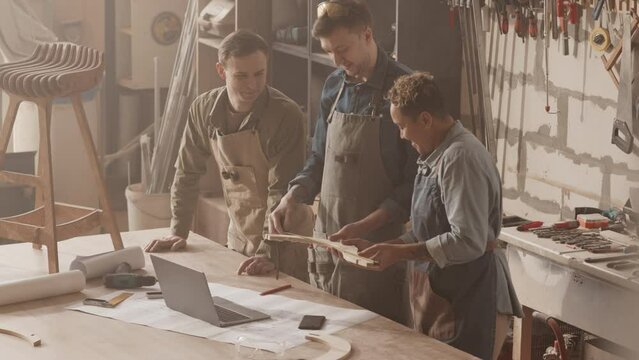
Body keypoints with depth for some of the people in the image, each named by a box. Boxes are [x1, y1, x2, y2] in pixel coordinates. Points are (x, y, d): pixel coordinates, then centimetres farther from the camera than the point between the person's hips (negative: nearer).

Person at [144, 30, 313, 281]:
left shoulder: (286, 114, -22)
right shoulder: (204, 109, -6)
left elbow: (281, 191, -24)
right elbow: (187, 173, 5)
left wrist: (268, 252, -29)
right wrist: (178, 231, 2)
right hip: (238, 236, 5)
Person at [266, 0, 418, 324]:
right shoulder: (334, 86, 8)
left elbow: (414, 179, -12)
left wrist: (365, 226, -21)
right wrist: (293, 197, -2)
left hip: (376, 245, -6)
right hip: (326, 238, 6)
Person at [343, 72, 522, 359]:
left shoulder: (460, 158, -19)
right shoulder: (436, 155, 12)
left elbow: (468, 242, -24)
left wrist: (399, 253, -18)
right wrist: (378, 249, 10)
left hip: (468, 297, -9)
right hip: (440, 291, 9)